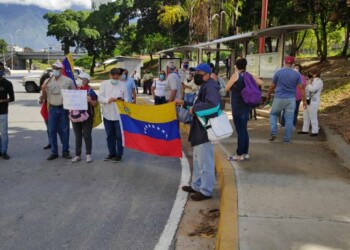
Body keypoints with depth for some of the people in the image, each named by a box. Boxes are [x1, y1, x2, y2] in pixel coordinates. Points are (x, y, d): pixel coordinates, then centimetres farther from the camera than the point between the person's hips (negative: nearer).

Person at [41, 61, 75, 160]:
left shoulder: (68, 81, -1)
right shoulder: (47, 81, 7)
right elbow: (44, 97, 9)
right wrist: (43, 90, -10)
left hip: (64, 108, -2)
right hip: (52, 108, 3)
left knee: (64, 131, 5)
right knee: (52, 131, 4)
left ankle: (65, 151, 16)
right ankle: (54, 152, 14)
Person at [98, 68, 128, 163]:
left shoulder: (123, 84, 0)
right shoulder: (104, 84, 1)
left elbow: (126, 98, 3)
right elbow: (100, 97, -4)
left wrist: (122, 100, -20)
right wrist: (108, 100, -23)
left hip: (119, 114, -2)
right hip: (107, 114, 2)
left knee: (119, 135, 2)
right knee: (110, 135, 12)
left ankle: (119, 154, 12)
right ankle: (112, 153, 25)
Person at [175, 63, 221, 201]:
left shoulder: (210, 88, -18)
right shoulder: (204, 87, 16)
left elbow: (213, 105, -36)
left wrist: (194, 109, -26)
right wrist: (184, 103, 20)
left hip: (206, 131, -12)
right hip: (200, 131, 12)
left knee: (205, 162, -2)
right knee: (198, 160, 21)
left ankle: (206, 191, 9)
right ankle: (196, 185, 35)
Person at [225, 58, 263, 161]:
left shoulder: (236, 75, -9)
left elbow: (227, 88, -1)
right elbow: (261, 82, 12)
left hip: (238, 107, -7)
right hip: (246, 106, 7)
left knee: (240, 130, -4)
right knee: (244, 129, 14)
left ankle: (239, 154, 1)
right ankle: (245, 153, 20)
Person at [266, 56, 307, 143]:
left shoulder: (278, 72, -4)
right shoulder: (297, 74, 0)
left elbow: (272, 86, 2)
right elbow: (301, 88, -2)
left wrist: (268, 95, 18)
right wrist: (304, 100, 4)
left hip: (279, 98, -1)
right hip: (291, 99, 1)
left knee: (273, 114, 18)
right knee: (289, 118, 5)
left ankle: (273, 133, 3)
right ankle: (287, 139, 9)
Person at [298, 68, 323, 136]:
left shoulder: (319, 81, -12)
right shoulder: (313, 80, 17)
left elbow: (312, 89, -23)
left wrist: (309, 84, -10)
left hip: (313, 102, -10)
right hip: (307, 100, 10)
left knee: (313, 117, -5)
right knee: (306, 116, 13)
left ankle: (315, 131, 2)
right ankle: (305, 130, 21)